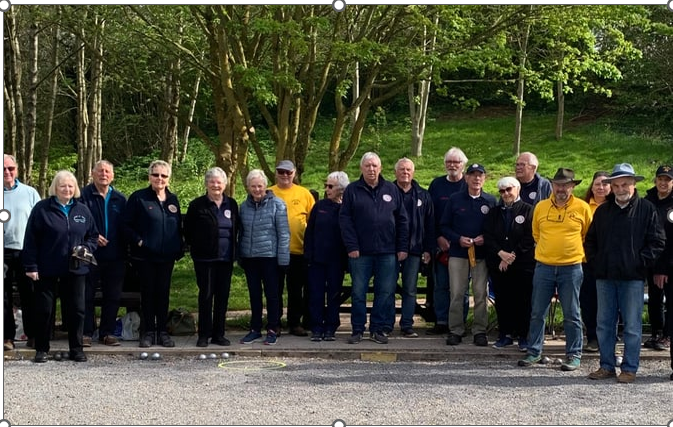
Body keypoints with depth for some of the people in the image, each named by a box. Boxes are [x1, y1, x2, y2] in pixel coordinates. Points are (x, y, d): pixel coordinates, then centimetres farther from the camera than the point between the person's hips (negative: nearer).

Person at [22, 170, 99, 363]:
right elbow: (31, 239, -5)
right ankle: (41, 349, 16)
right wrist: (31, 266, -10)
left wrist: (86, 248, -5)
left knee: (77, 310, 5)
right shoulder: (42, 209, -4)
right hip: (46, 269, -3)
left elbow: (93, 235, 16)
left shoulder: (83, 210, 7)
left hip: (75, 269, 3)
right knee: (44, 310, 5)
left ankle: (77, 349, 16)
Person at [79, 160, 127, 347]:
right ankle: (86, 333, 7)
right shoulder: (84, 195, -1)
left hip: (115, 256, 4)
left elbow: (125, 227, 11)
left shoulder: (120, 199, 10)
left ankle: (107, 333, 16)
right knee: (87, 295, 0)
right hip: (90, 254, -3)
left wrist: (124, 251, 0)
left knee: (113, 296, 7)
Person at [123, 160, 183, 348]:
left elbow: (178, 227, 17)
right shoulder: (138, 198, -3)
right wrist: (139, 241, -15)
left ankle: (162, 331, 14)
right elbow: (127, 225, -5)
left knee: (163, 293, 7)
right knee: (148, 293, 3)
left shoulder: (173, 199, 11)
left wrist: (179, 248, 6)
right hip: (145, 255, -3)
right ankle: (148, 331, 10)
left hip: (167, 256, 4)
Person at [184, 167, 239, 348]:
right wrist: (195, 247, 2)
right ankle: (204, 335, 4)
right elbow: (188, 230, 5)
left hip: (226, 258, 3)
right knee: (206, 294, -2)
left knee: (223, 295, 5)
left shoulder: (231, 204, 9)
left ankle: (219, 334, 14)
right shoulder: (197, 205, 0)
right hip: (205, 258, -3)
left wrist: (234, 250, 9)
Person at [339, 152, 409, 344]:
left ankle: (378, 329, 13)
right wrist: (351, 246, -10)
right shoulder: (352, 190, 3)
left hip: (388, 251, 2)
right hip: (361, 252, -1)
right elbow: (345, 219, -1)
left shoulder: (391, 189, 8)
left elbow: (402, 219, 8)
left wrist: (403, 247, 2)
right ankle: (357, 330, 12)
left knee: (386, 292, 3)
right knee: (358, 292, 4)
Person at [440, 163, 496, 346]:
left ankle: (480, 331, 9)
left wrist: (486, 238, -10)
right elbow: (444, 226, 5)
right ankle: (455, 330, 7)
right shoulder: (455, 199, 4)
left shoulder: (491, 201, 6)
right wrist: (458, 239, -9)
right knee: (456, 294, 0)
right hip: (458, 253, 0)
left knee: (481, 294, 1)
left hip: (482, 254, 0)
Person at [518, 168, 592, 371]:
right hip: (543, 267, 2)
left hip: (571, 268, -2)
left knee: (571, 315, 4)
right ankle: (534, 352, 16)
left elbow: (589, 236, 10)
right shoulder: (541, 207, 4)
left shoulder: (582, 207, -2)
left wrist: (575, 252, 11)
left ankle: (574, 355, 12)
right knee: (537, 313, 7)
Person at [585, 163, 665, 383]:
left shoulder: (646, 209, 0)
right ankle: (607, 366, 18)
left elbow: (658, 241, -2)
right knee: (604, 324, 9)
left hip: (632, 277, -4)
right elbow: (590, 240, 20)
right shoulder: (603, 210, 13)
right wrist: (594, 262, 8)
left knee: (632, 326, 0)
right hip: (605, 276, 5)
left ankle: (629, 369, 7)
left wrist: (641, 262, -9)